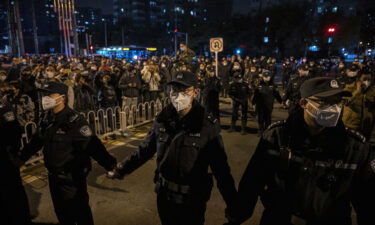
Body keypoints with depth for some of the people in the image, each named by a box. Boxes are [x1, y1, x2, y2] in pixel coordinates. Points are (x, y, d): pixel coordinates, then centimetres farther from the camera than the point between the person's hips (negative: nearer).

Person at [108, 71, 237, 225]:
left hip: (193, 201, -3)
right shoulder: (163, 120, -7)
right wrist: (120, 170, 8)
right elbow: (144, 150, 5)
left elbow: (221, 168, -14)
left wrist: (233, 205, -12)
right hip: (164, 196, 4)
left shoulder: (208, 126, -18)